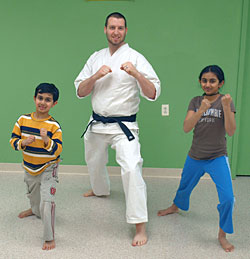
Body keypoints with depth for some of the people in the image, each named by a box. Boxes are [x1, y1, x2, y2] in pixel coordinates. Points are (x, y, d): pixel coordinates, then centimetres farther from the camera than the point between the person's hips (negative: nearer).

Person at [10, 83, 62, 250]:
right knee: (33, 195, 31)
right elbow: (13, 140, -5)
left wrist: (46, 139, -40)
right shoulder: (23, 120, -8)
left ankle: (49, 238, -1)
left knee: (47, 202, -14)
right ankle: (34, 210, 65)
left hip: (48, 169, -5)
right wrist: (23, 143, -25)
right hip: (29, 167, 5)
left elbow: (57, 150, -23)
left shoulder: (54, 125, -20)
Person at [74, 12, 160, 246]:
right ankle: (100, 189, 59)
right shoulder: (96, 58, 7)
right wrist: (96, 76, -15)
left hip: (123, 126, -5)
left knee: (131, 168, -22)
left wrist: (136, 74, -30)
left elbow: (153, 94, -14)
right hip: (97, 124, 6)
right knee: (94, 162, 25)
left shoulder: (135, 58, -8)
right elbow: (80, 91, 3)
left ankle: (140, 227, -15)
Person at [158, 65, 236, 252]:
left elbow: (231, 131, -18)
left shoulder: (226, 101, -7)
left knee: (227, 198, -15)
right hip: (195, 157, 3)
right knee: (184, 189, 22)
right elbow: (186, 128, -14)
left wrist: (226, 107, -30)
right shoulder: (195, 102, -1)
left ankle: (222, 235, 7)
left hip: (217, 158, -3)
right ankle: (175, 207, 55)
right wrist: (201, 110, -30)